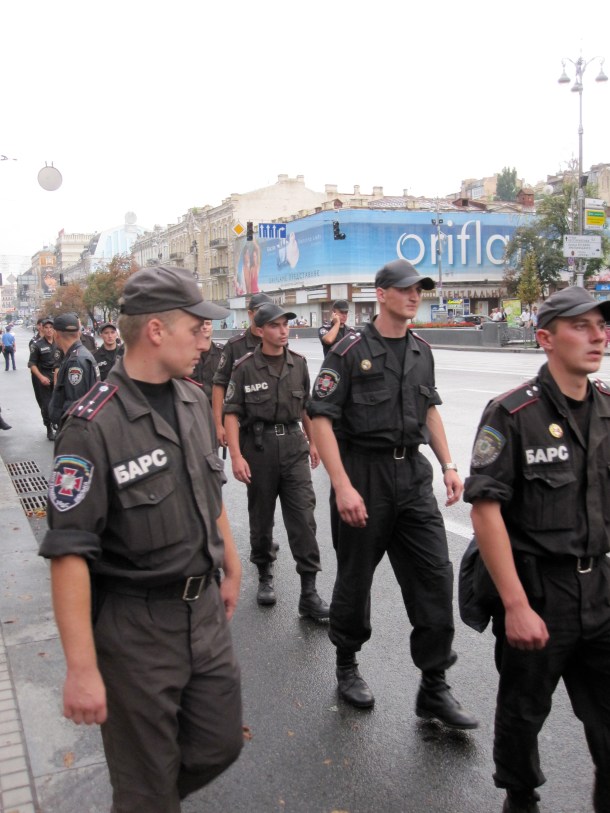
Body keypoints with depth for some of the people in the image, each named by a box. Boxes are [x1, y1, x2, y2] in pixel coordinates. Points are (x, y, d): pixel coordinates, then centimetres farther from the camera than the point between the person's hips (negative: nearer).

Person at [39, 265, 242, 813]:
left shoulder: (195, 402, 3)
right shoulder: (94, 426, -21)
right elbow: (69, 552, -22)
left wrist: (231, 567, 21)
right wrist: (82, 669, -22)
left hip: (205, 610, 7)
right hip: (135, 627, -6)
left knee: (220, 745, 19)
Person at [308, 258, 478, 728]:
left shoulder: (421, 352, 10)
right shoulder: (351, 350, -9)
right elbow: (322, 418, -13)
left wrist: (448, 465, 11)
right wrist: (342, 486, -20)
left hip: (413, 475, 6)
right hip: (363, 475, -5)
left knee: (435, 575, 2)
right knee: (356, 578, 9)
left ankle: (434, 689, 14)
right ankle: (347, 666, 32)